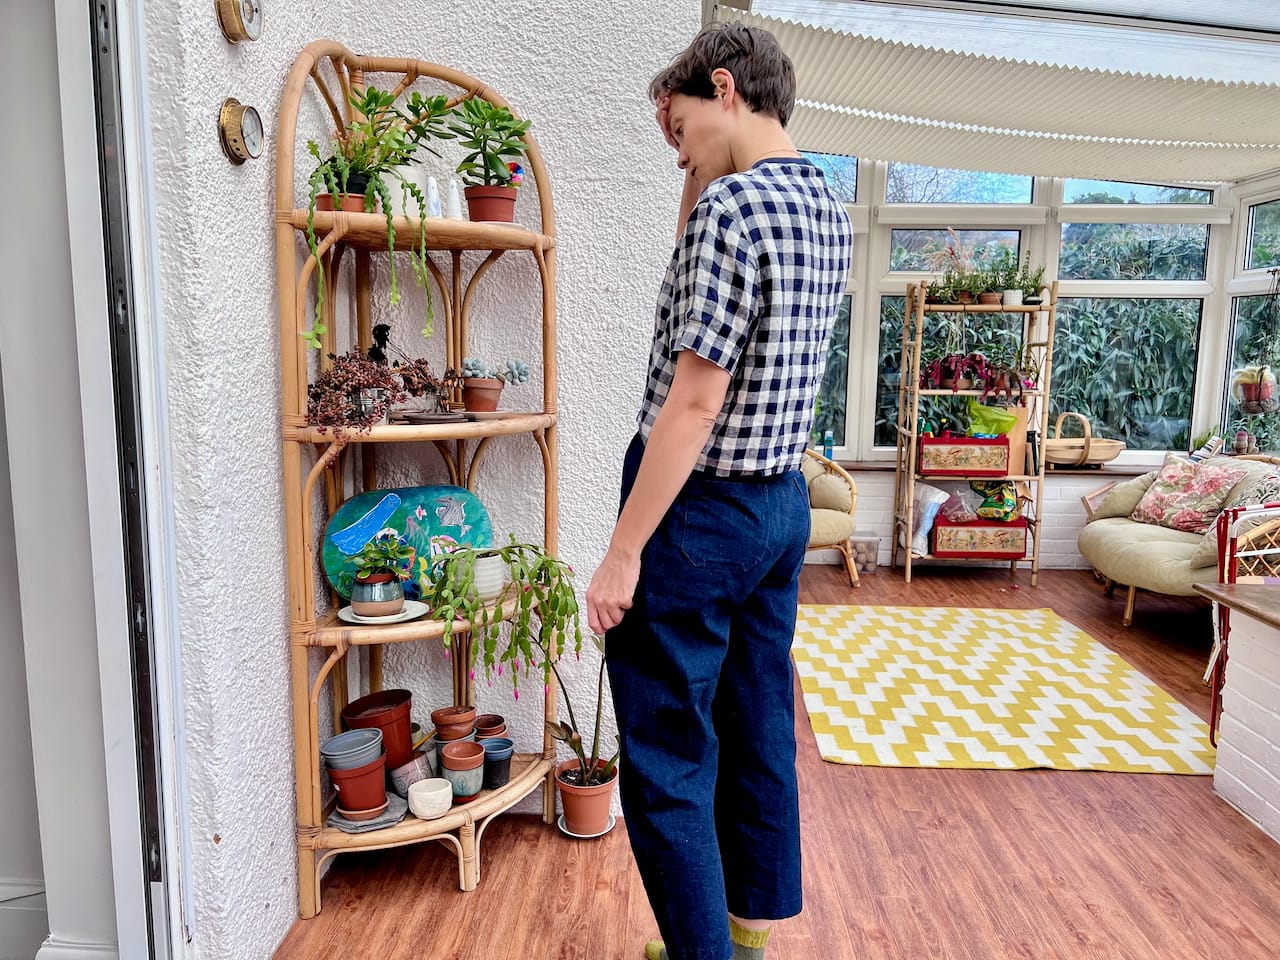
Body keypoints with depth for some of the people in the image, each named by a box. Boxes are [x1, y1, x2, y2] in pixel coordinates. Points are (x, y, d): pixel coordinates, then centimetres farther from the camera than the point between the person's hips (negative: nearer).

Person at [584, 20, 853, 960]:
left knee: (665, 760, 3)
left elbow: (692, 404, -22)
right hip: (783, 504, 10)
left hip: (697, 512, -9)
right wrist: (701, 168, 17)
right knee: (759, 730, 19)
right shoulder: (828, 210, 10)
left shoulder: (733, 203, -17)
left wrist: (622, 553, -17)